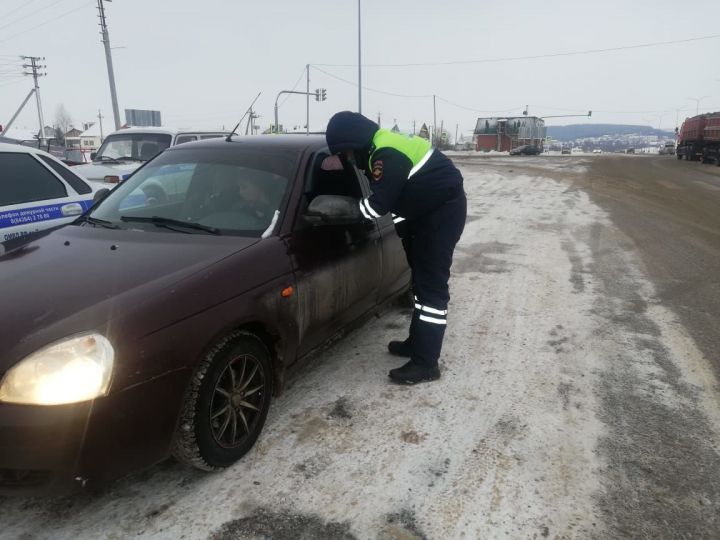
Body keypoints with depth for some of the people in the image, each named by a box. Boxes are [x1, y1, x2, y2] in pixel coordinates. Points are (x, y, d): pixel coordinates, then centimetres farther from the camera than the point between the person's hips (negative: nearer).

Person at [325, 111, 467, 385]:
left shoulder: (387, 154, -26)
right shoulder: (379, 148, 6)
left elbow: (378, 205, -25)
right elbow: (383, 196, 13)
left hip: (444, 209, -10)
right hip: (428, 210, 10)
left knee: (431, 284, -11)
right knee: (422, 279, 15)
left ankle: (425, 363, -8)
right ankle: (417, 342, 27)